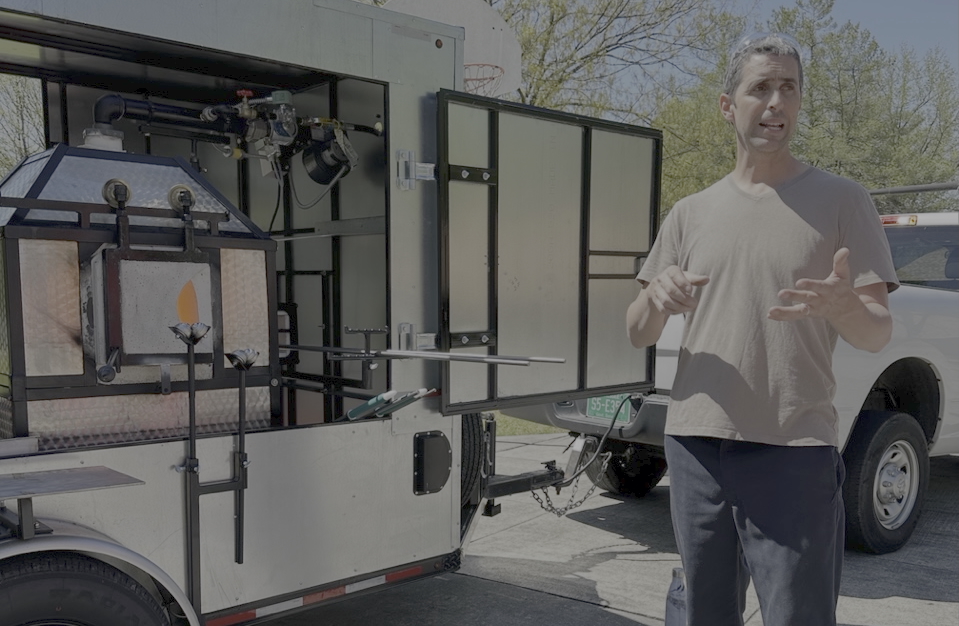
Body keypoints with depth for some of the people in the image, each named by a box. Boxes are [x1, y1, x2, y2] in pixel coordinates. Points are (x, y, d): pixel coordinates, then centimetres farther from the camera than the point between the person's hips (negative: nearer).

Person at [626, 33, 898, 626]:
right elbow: (638, 334, 10)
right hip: (694, 445, 3)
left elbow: (879, 334, 0)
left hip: (795, 453, -3)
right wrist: (657, 298, -13)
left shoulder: (842, 200, 2)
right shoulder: (690, 213, 10)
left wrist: (841, 306, -23)